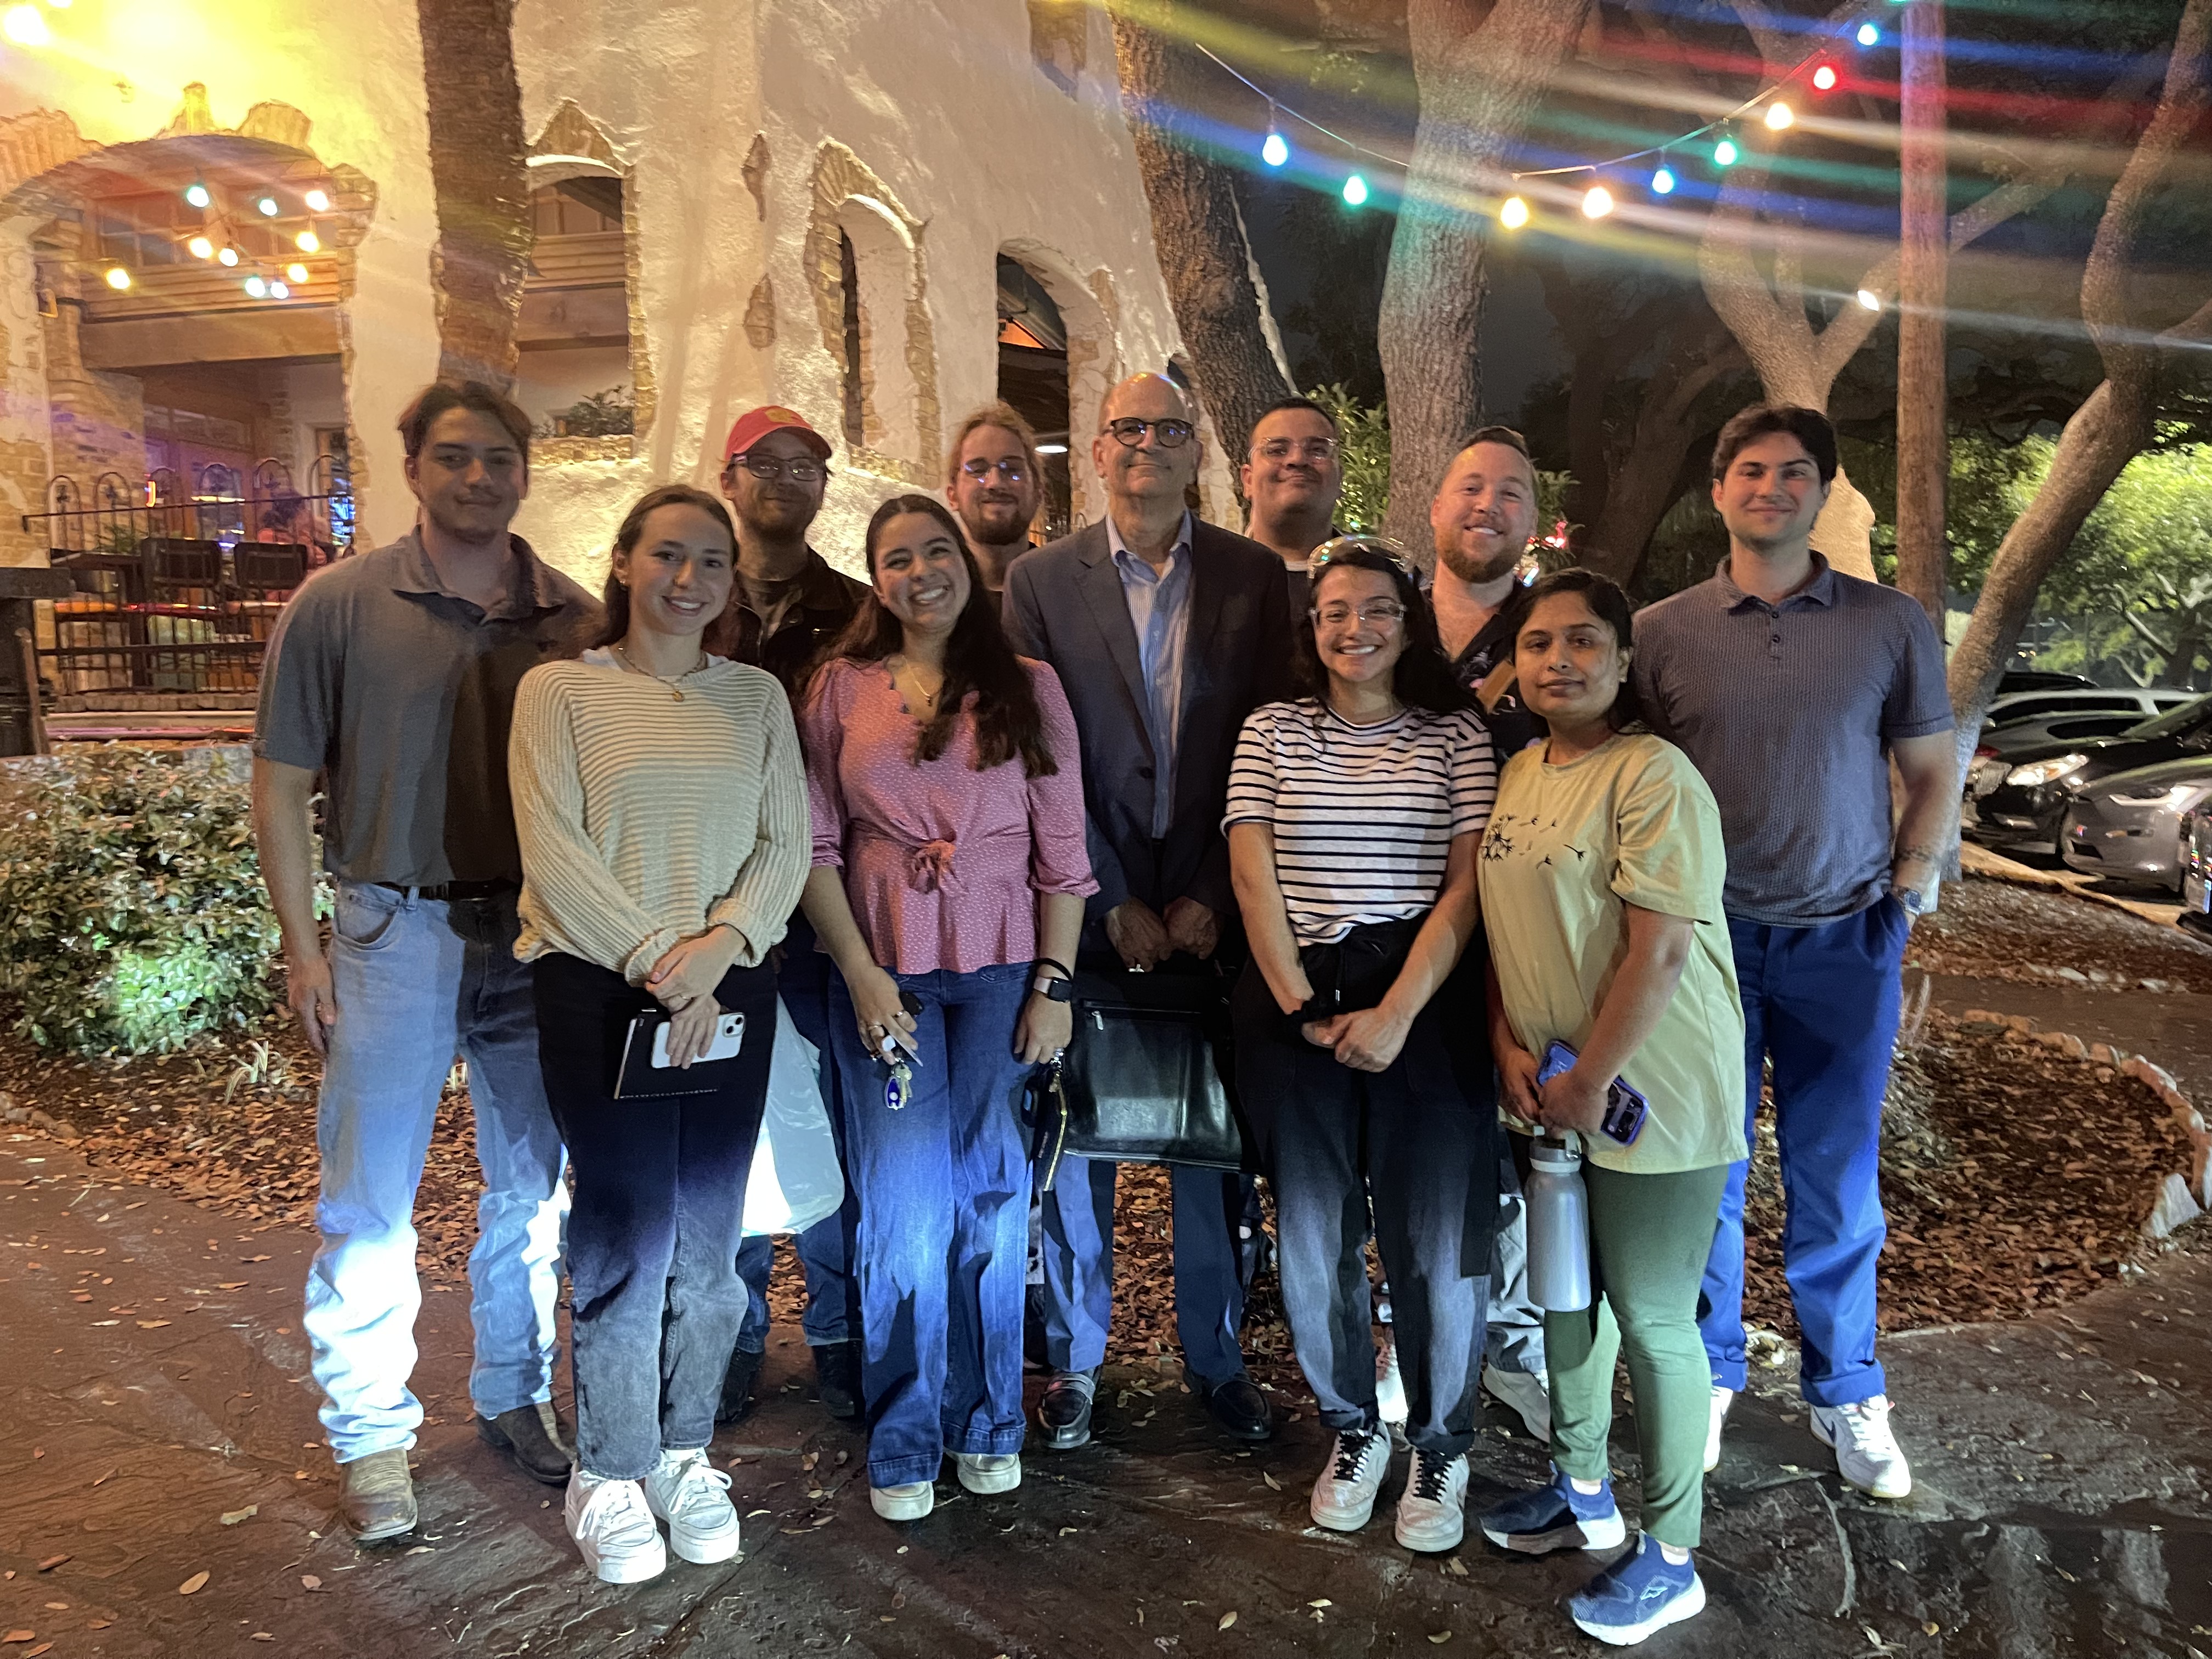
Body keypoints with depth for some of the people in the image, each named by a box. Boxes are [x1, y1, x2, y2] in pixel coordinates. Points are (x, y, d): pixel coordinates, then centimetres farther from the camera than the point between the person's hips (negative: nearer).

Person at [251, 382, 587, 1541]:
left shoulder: (573, 617, 2)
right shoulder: (340, 604, -3)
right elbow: (282, 782, 0)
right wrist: (301, 946, -4)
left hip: (540, 933, 2)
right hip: (395, 929, -2)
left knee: (535, 1192, 13)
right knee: (368, 1204, 6)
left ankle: (514, 1395, 32)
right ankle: (371, 1435, 24)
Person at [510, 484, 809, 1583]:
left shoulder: (758, 698, 10)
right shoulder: (560, 690, 1)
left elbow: (785, 843, 3)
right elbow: (554, 849, -8)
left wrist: (718, 941, -14)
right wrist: (654, 964, -16)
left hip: (730, 989, 3)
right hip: (599, 987, -3)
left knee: (708, 1235, 9)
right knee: (627, 1233, 0)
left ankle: (684, 1454, 28)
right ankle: (608, 1472, 20)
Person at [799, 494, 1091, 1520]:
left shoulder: (1028, 688, 6)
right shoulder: (841, 687, 5)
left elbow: (1063, 851, 4)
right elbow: (815, 846, 1)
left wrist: (1054, 982, -2)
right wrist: (863, 976, -8)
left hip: (1001, 967, 1)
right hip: (882, 967, 0)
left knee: (991, 1193, 8)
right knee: (903, 1202, 3)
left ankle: (985, 1421, 26)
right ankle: (903, 1441, 20)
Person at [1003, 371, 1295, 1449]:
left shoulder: (1254, 576, 4)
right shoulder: (1042, 579, 1)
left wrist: (1212, 896, -6)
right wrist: (1112, 904, -7)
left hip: (1211, 903, 1)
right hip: (1086, 902, -1)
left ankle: (1215, 1351, 27)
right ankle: (1074, 1359, 25)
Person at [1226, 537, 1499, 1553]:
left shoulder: (1456, 736, 4)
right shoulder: (1271, 733, 8)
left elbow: (1466, 886, -4)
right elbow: (1253, 875, 1)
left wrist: (1396, 1014, -14)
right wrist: (1301, 1006, -8)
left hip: (1425, 1002, -1)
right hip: (1293, 1003, 2)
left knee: (1433, 1237, 3)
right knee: (1313, 1235, 9)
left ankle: (1440, 1449, 23)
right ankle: (1351, 1429, 30)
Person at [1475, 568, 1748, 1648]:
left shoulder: (1653, 777, -17)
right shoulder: (1517, 774, 7)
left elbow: (1659, 953, -22)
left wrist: (1588, 1083, -17)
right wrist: (1509, 1046, -1)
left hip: (1652, 1095, -7)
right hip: (1551, 1092, 8)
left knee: (1652, 1319, 5)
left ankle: (1670, 1559, 23)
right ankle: (1581, 1491, 41)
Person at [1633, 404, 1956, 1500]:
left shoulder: (1892, 625, 3)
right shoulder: (1661, 631, 1)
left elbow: (1932, 774, 11)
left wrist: (1904, 892, 0)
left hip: (1843, 942, 1)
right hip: (1704, 938, 0)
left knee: (1838, 1182, 9)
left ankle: (1845, 1392, 27)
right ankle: (1710, 1373, 27)